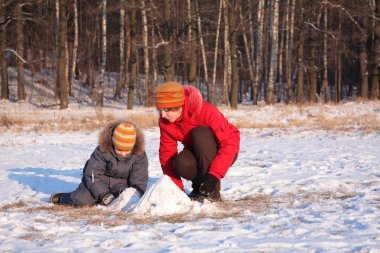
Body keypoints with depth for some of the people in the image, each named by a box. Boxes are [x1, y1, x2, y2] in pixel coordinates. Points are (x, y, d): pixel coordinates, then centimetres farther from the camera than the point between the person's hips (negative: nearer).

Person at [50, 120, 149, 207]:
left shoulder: (139, 154, -16)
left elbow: (140, 179, -12)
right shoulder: (102, 150, -22)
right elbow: (93, 174, -22)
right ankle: (62, 198, 9)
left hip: (120, 182, 2)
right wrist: (103, 194, -32)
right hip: (100, 179, -2)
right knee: (83, 200, -24)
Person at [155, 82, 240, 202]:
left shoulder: (205, 111, -29)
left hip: (222, 153, -3)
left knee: (200, 134, -33)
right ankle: (199, 185, 2)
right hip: (197, 154, 3)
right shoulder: (164, 122, -13)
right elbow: (167, 155, -8)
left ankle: (213, 191, -23)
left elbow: (230, 141, -31)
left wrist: (215, 174, -39)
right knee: (182, 163, -32)